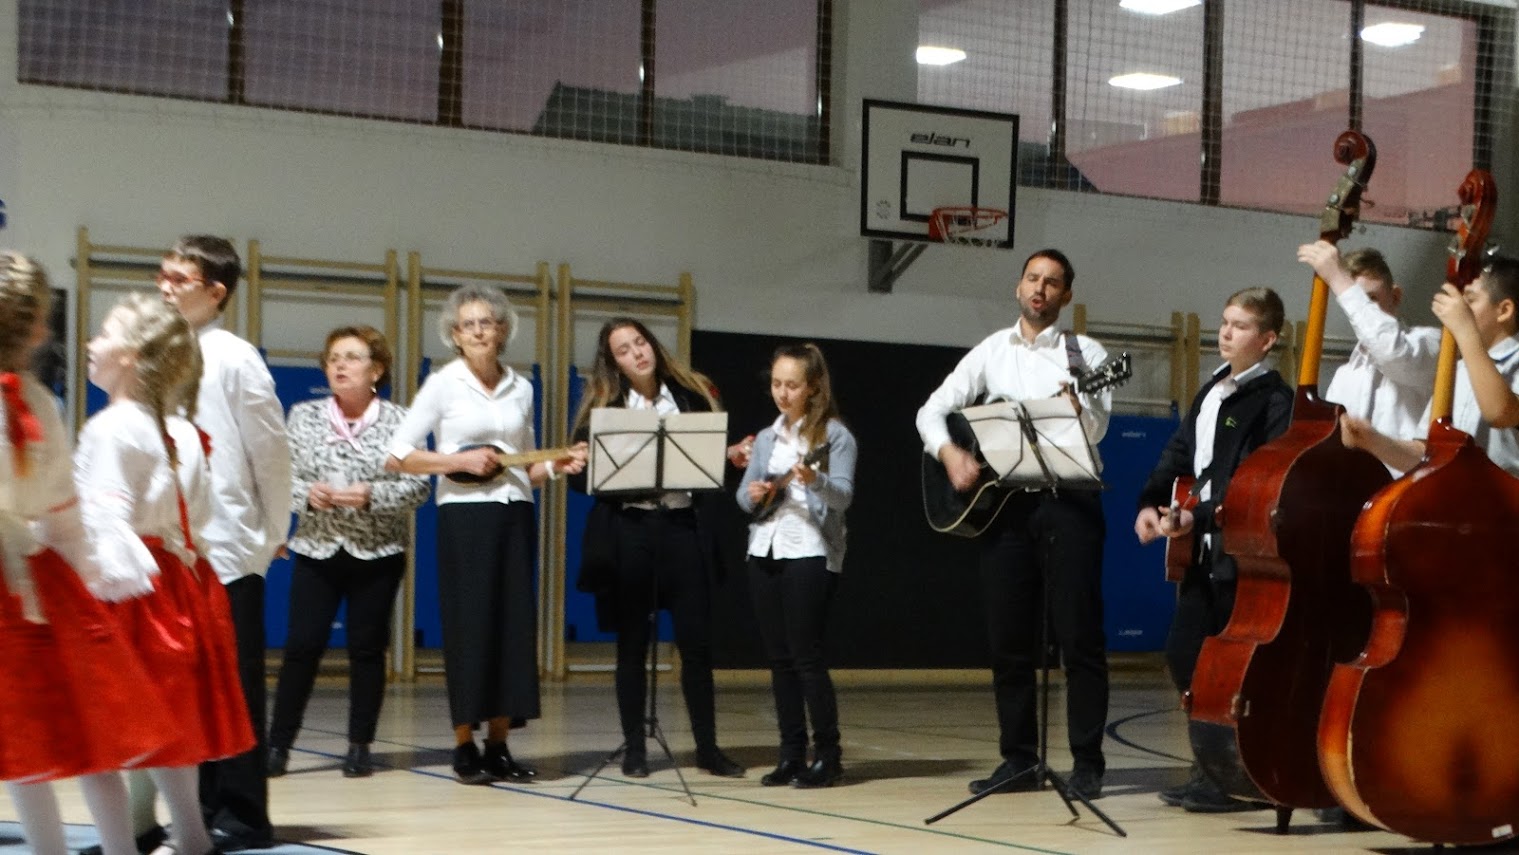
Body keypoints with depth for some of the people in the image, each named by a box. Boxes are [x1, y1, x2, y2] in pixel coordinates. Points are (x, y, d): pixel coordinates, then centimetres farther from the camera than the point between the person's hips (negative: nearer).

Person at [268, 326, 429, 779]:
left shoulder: (399, 420, 1)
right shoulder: (304, 416, 6)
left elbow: (417, 486, -4)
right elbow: (282, 475, 3)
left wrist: (371, 495, -18)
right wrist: (307, 494, -17)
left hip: (377, 553, -1)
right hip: (316, 550, 1)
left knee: (367, 647, 3)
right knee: (302, 646, -4)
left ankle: (360, 747, 12)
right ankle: (278, 745, 3)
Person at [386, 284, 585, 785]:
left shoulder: (521, 389, 12)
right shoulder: (442, 384, 0)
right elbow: (396, 457, -4)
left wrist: (557, 466, -1)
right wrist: (460, 460, -13)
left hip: (514, 515, 4)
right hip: (464, 516, -4)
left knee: (515, 626, 3)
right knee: (468, 627, -4)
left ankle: (498, 746, 11)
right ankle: (465, 747, 6)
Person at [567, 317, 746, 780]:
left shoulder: (692, 395, 8)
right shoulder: (602, 407, 4)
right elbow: (580, 474, -2)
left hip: (684, 527, 1)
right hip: (627, 531, -1)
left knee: (696, 642, 1)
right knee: (632, 645, 6)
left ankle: (707, 746, 11)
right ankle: (634, 748, 14)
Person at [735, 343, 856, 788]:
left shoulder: (834, 435, -2)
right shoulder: (766, 438, 15)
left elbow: (843, 496, -13)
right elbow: (742, 494, 15)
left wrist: (815, 480, -32)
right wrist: (753, 494, -7)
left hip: (811, 553, -6)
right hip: (765, 550, 6)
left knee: (805, 655, -7)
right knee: (778, 657, 6)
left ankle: (827, 754, 1)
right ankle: (792, 753, 12)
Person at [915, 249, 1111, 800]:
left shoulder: (1085, 354, 3)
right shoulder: (991, 352, 12)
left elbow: (1097, 429, -9)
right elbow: (933, 409, 9)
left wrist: (1075, 402, -31)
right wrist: (949, 452, -11)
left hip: (1067, 501, -3)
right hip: (1004, 501, 3)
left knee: (1078, 635, -4)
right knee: (1009, 639, 6)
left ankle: (1087, 763, 1)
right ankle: (1020, 760, 14)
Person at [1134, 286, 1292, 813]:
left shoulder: (1274, 400, -10)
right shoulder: (1211, 392, 17)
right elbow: (1179, 454, 16)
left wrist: (1197, 517, -22)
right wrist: (1152, 503, 0)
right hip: (1203, 551, 9)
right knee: (1183, 656, 11)